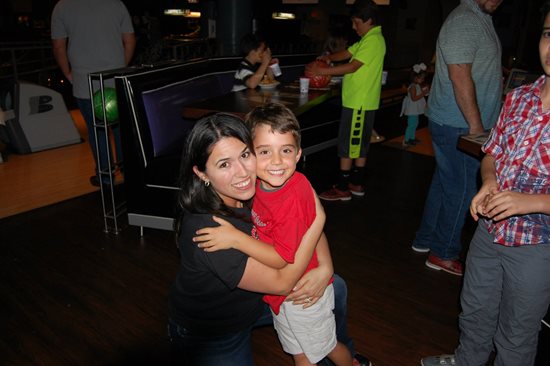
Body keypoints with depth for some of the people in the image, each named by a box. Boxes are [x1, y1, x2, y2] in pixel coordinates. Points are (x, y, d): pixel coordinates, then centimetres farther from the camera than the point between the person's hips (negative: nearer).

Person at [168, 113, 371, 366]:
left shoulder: (256, 191, -18)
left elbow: (308, 223, -6)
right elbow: (282, 283, -31)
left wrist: (325, 269, -23)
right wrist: (319, 219, -28)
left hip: (253, 301, 7)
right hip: (206, 335, -6)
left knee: (336, 288, 12)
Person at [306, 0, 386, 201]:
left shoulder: (373, 40, -16)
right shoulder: (368, 39, 15)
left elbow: (353, 66, -22)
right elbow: (347, 53, 15)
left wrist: (322, 70, -20)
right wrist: (328, 57, -2)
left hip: (358, 102, -10)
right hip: (361, 101, 10)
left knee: (348, 144, -5)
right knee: (359, 143, 14)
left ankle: (342, 188, 1)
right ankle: (357, 183, 23)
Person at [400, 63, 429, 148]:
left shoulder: (417, 86, 12)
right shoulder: (413, 86, -19)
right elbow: (414, 98, -25)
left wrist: (424, 91, 5)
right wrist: (423, 93, -22)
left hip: (415, 109, 10)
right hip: (412, 109, -10)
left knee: (415, 124, 16)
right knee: (411, 124, -8)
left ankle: (412, 138, 27)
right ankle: (406, 140, -3)